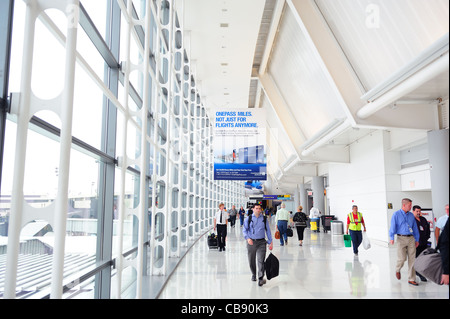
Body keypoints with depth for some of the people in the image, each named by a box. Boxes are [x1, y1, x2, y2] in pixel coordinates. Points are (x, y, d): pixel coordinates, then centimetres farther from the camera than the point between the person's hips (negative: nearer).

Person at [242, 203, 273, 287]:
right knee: (251, 261, 11)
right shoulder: (248, 218, 3)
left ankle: (261, 278, -14)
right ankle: (253, 275, 33)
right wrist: (247, 238, -16)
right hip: (251, 242, 1)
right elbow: (244, 230, 1)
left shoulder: (264, 219, 6)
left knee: (261, 260, -12)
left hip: (261, 243, -1)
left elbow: (268, 230, 11)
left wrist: (270, 242, 7)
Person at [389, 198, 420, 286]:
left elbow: (415, 228, 17)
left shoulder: (411, 215, 12)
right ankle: (397, 270, 23)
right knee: (402, 258, -9)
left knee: (412, 259, 2)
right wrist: (391, 238, -16)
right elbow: (393, 227, -7)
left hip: (411, 238, 4)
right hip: (401, 238, -4)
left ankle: (411, 279, 10)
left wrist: (417, 239, 14)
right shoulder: (396, 214, -1)